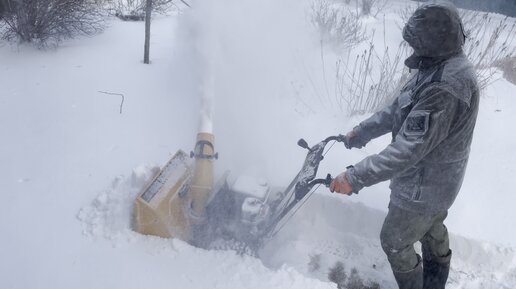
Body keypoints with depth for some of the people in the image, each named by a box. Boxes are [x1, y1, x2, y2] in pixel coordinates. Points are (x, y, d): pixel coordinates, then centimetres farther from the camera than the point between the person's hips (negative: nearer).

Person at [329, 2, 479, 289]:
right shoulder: (444, 65, -4)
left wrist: (356, 177, -35)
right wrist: (362, 131, 8)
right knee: (432, 229, 30)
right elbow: (400, 110, 6)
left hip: (422, 187, -9)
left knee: (395, 242, 12)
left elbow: (407, 150, -37)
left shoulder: (444, 88, -36)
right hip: (439, 178, 10)